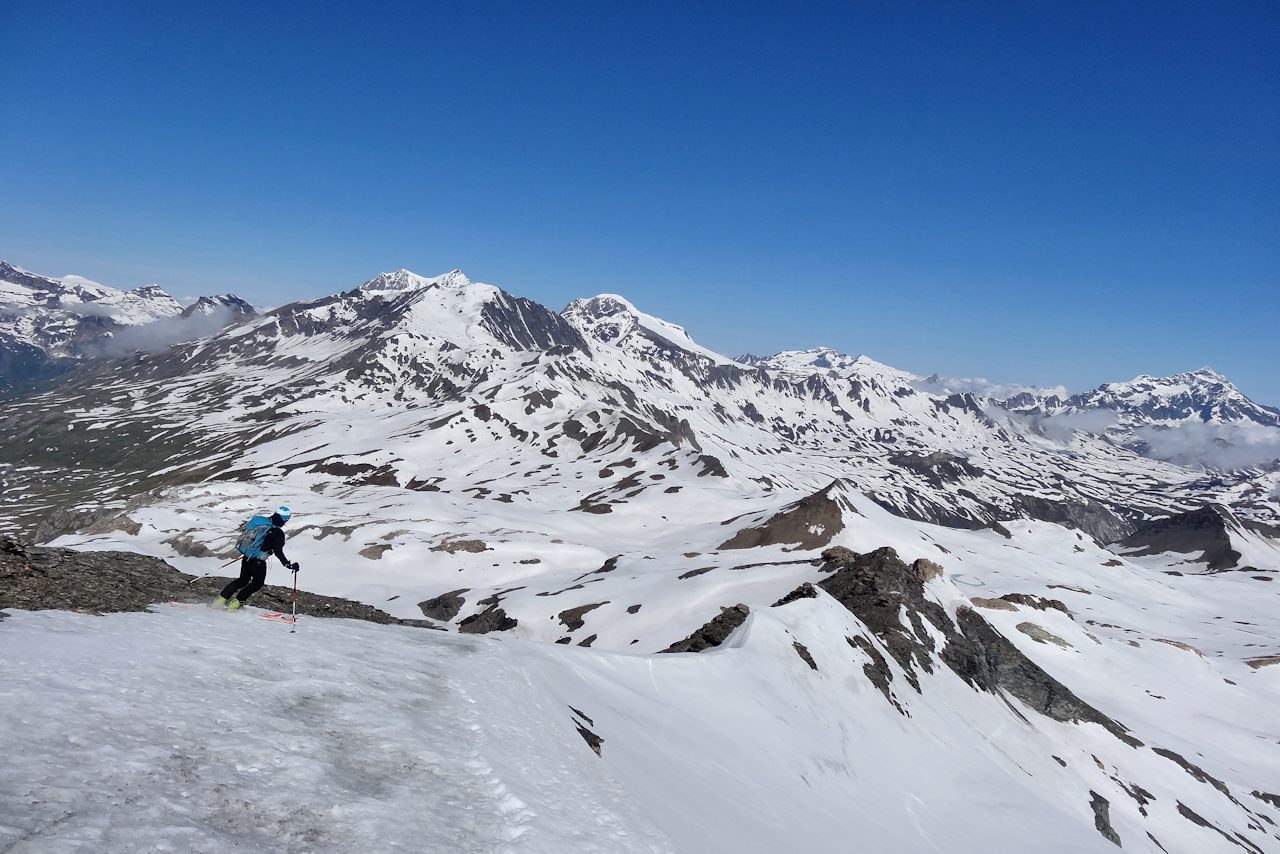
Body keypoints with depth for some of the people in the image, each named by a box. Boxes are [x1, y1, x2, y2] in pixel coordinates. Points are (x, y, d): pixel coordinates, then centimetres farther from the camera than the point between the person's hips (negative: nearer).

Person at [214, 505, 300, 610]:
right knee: (258, 583, 16)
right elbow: (278, 552, -22)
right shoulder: (278, 533, -16)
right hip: (258, 562, -7)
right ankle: (236, 602, 8)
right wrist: (289, 565, -22)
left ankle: (222, 598, 22)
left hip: (246, 558, 7)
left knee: (243, 580, 26)